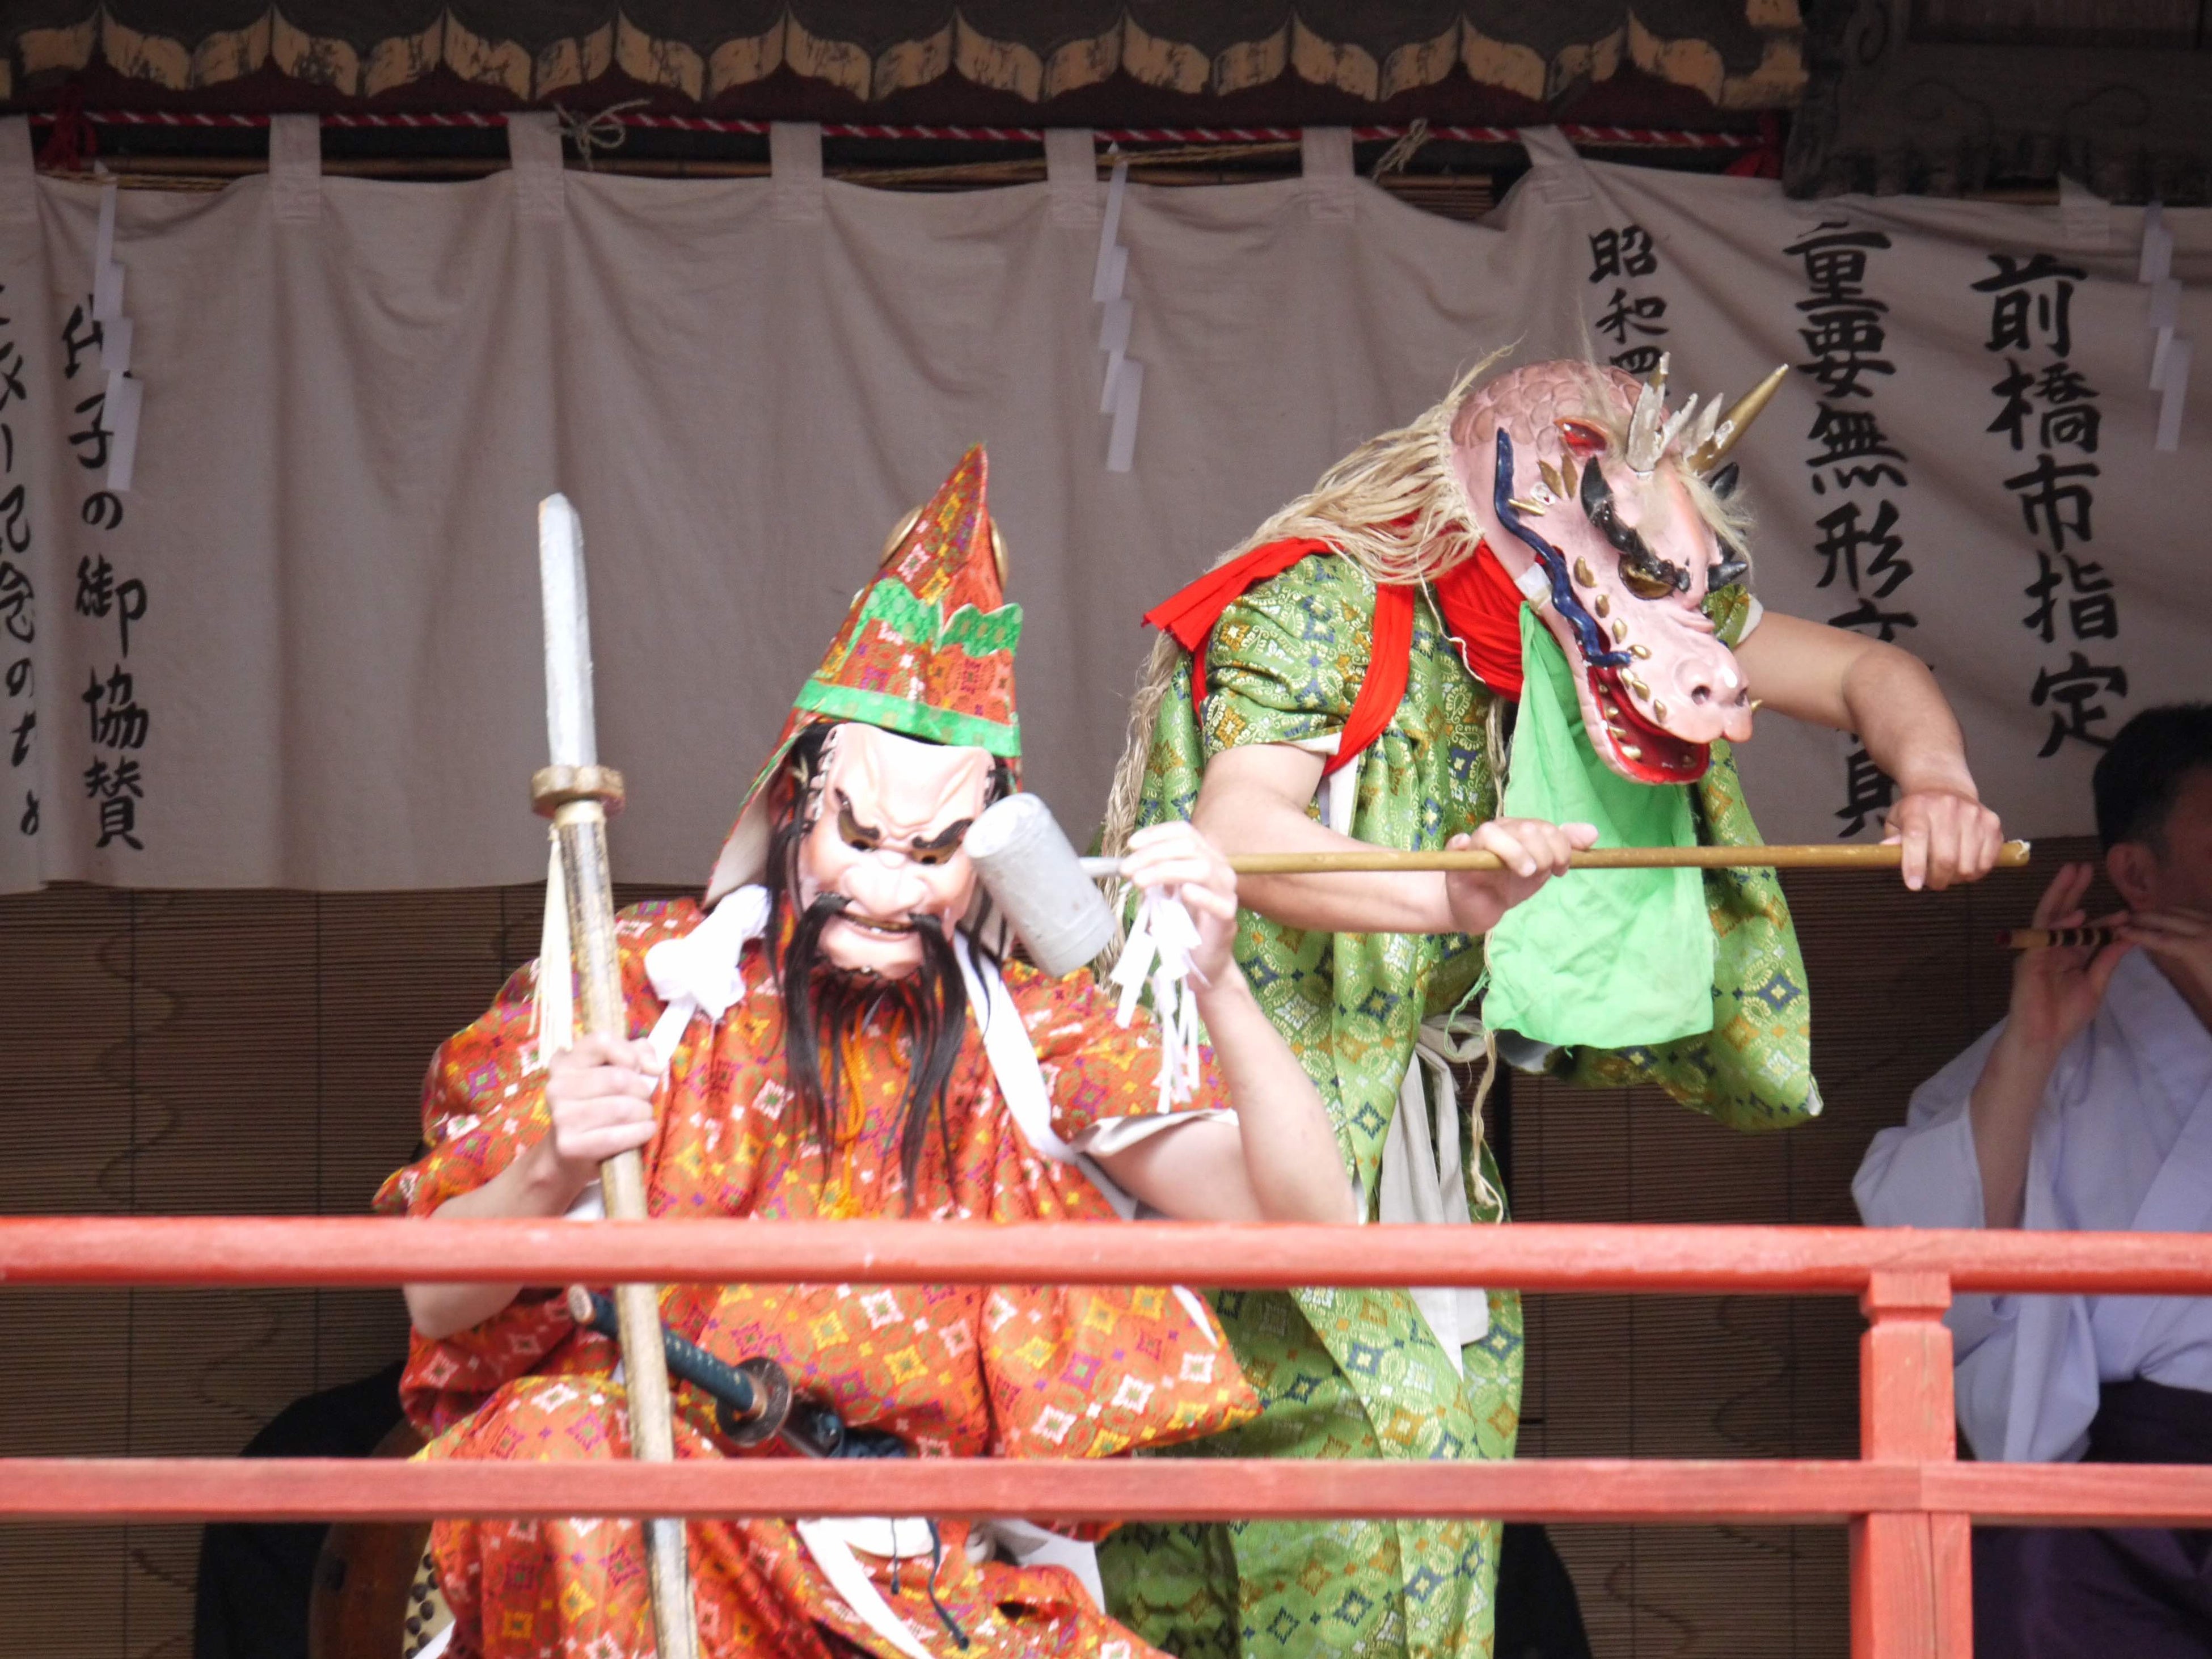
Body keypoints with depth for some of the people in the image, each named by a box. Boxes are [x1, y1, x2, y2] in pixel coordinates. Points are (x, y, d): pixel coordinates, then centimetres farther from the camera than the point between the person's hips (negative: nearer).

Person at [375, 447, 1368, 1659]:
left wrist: (1217, 989, -18)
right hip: (655, 1552, -1)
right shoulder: (642, 989, 0)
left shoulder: (1036, 1038, 6)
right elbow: (435, 1302, -4)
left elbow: (1307, 1221, -4)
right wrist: (551, 1178, -25)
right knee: (562, 1431, -33)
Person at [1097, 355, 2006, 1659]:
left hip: (1414, 1111, 7)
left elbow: (1865, 674, 5)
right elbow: (1233, 833, -35)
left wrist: (1937, 782, -19)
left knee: (1441, 1418, 4)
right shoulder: (1317, 607, -20)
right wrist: (1447, 897, -52)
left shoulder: (1595, 610, 1)